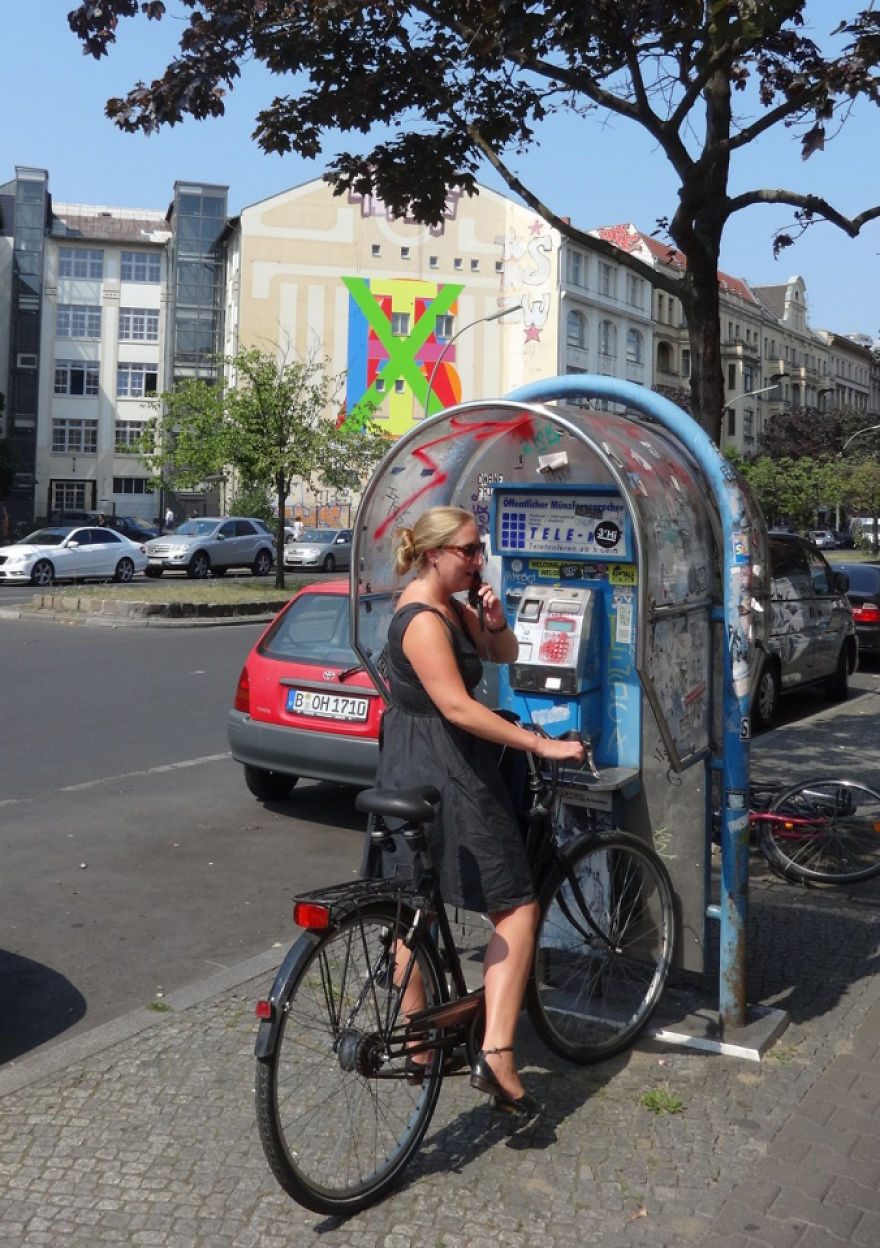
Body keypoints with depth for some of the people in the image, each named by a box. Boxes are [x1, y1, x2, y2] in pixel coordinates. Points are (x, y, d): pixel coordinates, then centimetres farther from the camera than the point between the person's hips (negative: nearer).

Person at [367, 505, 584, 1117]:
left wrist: (495, 621, -4)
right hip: (444, 775, -10)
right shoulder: (422, 619, -19)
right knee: (518, 909, -6)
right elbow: (457, 707, -26)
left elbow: (506, 654, 18)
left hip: (412, 774, 11)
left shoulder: (452, 607, 12)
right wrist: (543, 744, -25)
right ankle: (496, 1056, -10)